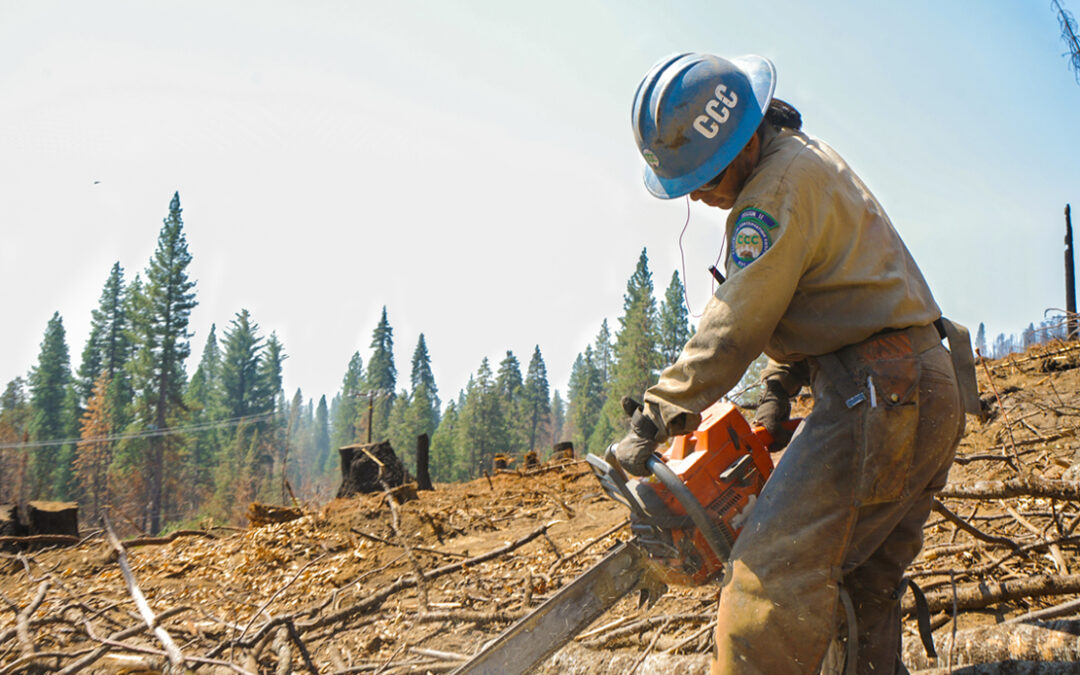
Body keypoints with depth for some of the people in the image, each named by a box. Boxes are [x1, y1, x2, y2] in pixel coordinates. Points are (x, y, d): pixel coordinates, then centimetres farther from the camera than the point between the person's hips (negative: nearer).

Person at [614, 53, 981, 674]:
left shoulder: (781, 183, -13)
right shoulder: (808, 158, 20)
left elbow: (735, 327, -16)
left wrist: (654, 422, -11)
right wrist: (780, 386, 13)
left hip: (878, 393, -11)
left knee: (773, 580, -18)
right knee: (865, 585, 17)